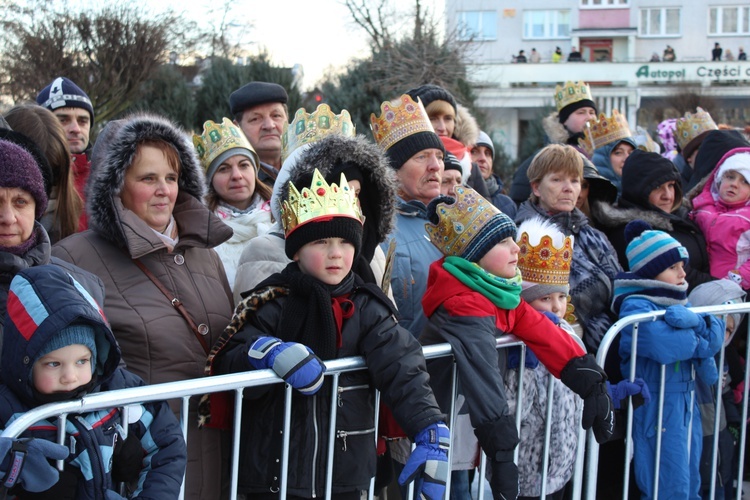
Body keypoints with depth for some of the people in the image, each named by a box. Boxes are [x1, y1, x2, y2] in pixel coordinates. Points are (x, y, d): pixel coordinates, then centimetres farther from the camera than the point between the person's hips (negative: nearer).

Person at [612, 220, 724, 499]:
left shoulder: (678, 301, 11)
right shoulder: (635, 306, -14)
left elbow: (716, 334, -2)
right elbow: (663, 344, -32)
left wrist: (693, 320, -23)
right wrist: (700, 341, -13)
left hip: (687, 403, 8)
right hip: (656, 409, -8)